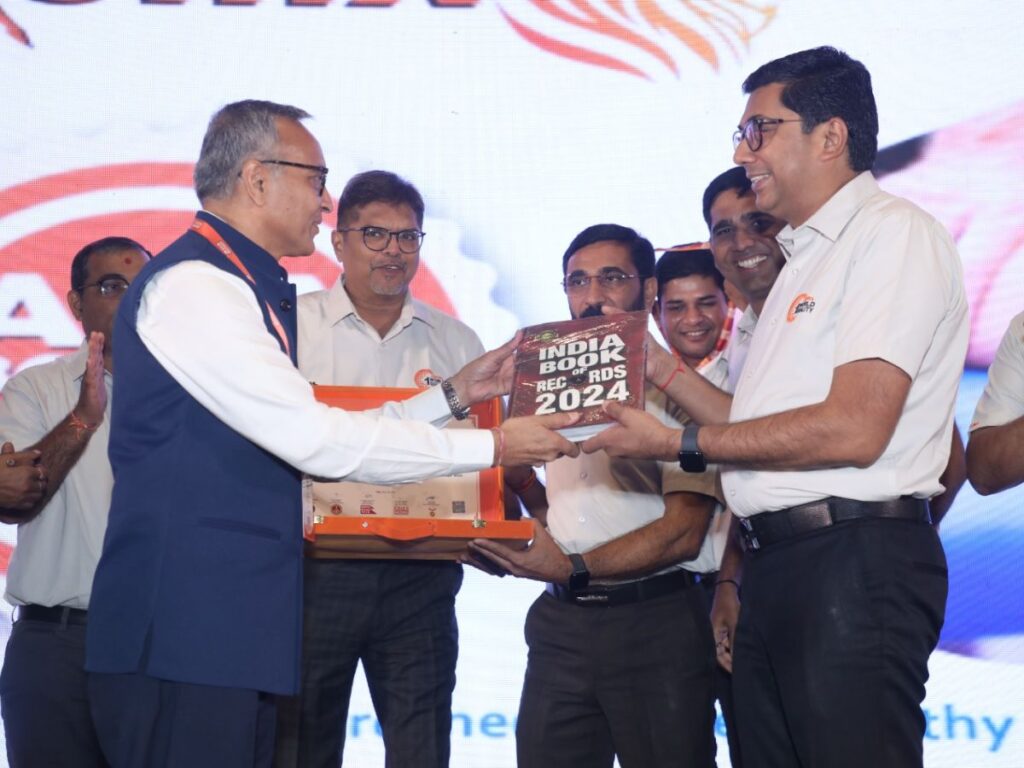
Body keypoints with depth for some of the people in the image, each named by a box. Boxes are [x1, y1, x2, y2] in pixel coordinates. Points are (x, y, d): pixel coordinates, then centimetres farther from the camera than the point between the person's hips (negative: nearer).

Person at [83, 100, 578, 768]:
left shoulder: (234, 289, 19)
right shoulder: (194, 283, -12)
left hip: (234, 631, 10)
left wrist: (454, 395, 17)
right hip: (185, 637, -10)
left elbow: (307, 439, 19)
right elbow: (314, 439, -17)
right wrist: (493, 447, -10)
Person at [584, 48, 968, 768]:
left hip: (855, 564, -9)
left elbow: (853, 429, -18)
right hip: (776, 561, 9)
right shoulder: (806, 254, 22)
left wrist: (681, 444, -12)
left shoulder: (894, 232, -8)